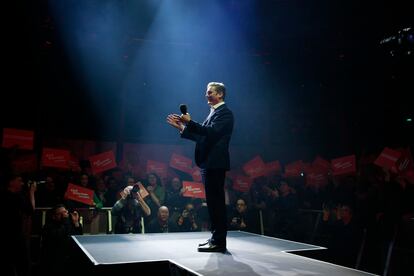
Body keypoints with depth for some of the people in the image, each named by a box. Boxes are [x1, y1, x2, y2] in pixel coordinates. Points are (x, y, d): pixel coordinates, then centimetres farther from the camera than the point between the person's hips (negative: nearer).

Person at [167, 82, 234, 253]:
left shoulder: (224, 113, -7)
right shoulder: (214, 112, 22)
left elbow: (211, 132, -22)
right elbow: (201, 136, 19)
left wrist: (189, 122, -20)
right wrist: (182, 127, 14)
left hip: (215, 163, -10)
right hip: (209, 163, 10)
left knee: (216, 202, -7)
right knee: (214, 202, 13)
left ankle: (218, 242, -1)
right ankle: (216, 239, 21)